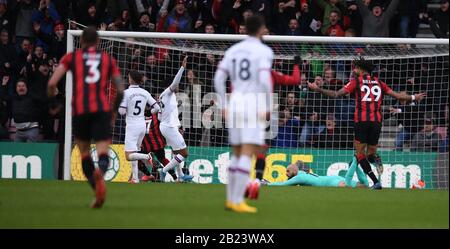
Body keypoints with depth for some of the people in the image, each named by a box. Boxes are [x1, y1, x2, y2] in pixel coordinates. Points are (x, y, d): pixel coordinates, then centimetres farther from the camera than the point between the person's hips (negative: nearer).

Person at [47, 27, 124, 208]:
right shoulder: (108, 59, 18)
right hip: (102, 108, 0)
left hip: (80, 109, 0)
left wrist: (52, 94, 24)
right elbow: (120, 91, 13)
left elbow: (52, 83, 2)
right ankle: (100, 171, -44)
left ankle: (97, 190, 9)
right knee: (102, 151, -9)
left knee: (84, 151, 16)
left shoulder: (72, 57, 13)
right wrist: (113, 111, 29)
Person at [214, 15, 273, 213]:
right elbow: (265, 79, -21)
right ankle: (237, 201, -15)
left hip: (235, 105, 6)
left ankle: (230, 199, 17)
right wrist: (267, 108, -12)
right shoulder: (264, 51, -7)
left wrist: (224, 106, 11)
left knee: (238, 155, 16)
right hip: (253, 106, -6)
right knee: (247, 155, -8)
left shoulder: (233, 50, 12)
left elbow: (219, 78, 5)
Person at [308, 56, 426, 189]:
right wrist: (413, 97, 31)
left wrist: (318, 89, 7)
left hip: (362, 120, -4)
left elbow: (336, 94, -1)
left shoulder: (356, 82, 4)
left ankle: (376, 182, -14)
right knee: (371, 153, 16)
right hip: (376, 121, 4)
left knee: (360, 154, 3)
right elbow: (397, 95, 15)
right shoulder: (379, 83, 15)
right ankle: (376, 159, -24)